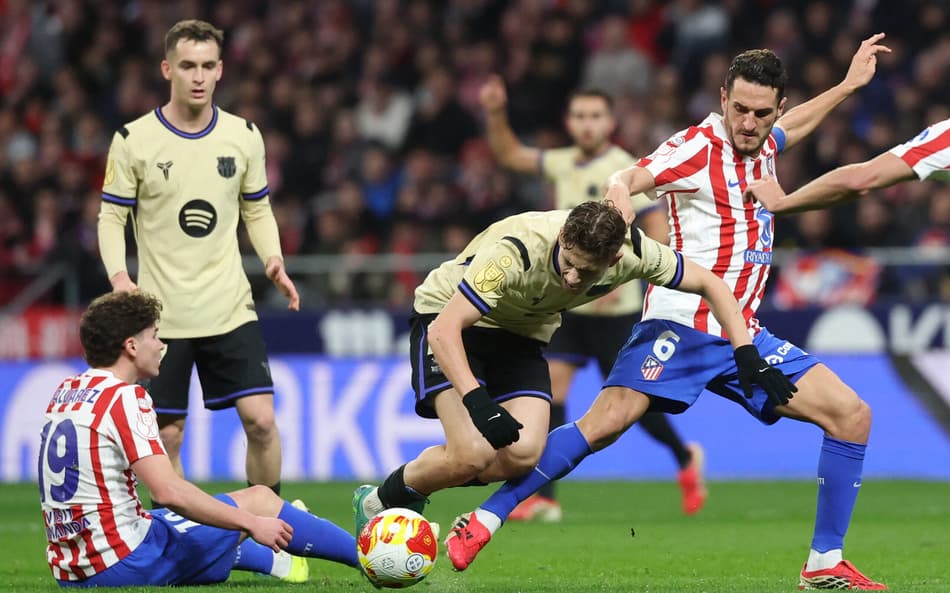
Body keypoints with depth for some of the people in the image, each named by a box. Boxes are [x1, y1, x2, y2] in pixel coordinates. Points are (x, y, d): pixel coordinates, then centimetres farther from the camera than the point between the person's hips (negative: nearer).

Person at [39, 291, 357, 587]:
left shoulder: (65, 392, 9)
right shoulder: (124, 398, -16)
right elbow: (169, 492, -24)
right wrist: (252, 523, -17)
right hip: (123, 564, -9)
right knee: (258, 499, 6)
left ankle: (278, 562, 59)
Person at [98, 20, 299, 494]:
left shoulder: (243, 136, 5)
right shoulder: (133, 140, -3)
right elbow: (112, 217, 0)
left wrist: (273, 260, -4)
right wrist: (119, 274, -17)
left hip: (230, 308, 2)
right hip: (162, 312, -2)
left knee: (260, 418, -8)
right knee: (166, 435, 2)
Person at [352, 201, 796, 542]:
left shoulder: (632, 252, -23)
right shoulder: (515, 252, -38)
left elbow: (710, 284, -7)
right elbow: (443, 328, -38)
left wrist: (748, 356, -16)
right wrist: (478, 403, -48)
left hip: (520, 335, 5)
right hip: (447, 320, -5)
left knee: (522, 454, -18)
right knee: (473, 455, -24)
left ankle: (410, 494, 6)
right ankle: (376, 505, 3)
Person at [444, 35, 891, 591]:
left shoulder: (761, 147, 13)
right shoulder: (699, 146, -9)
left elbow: (790, 126, 40)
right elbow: (627, 180, -25)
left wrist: (848, 85, 44)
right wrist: (619, 195, -46)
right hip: (681, 326, -7)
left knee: (852, 415, -1)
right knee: (604, 424, -22)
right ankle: (483, 522, -15)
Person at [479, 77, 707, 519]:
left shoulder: (624, 171, -12)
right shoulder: (563, 164, 8)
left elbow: (659, 230, -15)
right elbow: (510, 154, 19)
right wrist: (495, 114, 1)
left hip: (613, 308, -6)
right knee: (550, 385, -7)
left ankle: (685, 457, 29)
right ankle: (543, 498, -8)